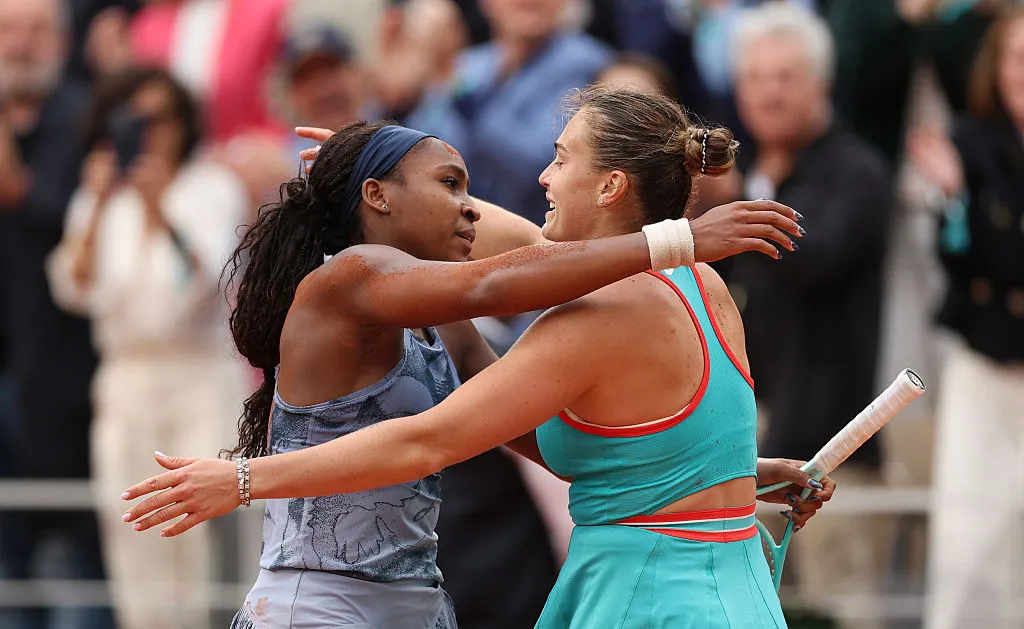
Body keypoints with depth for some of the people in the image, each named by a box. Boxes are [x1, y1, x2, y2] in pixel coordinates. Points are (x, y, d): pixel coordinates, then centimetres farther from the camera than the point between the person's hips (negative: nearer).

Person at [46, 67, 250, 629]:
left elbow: (204, 277, -13)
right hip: (128, 380, 3)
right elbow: (76, 288, -4)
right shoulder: (99, 199, 11)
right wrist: (99, 209, -16)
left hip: (204, 377, -3)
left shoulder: (214, 188, 2)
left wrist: (160, 211, -26)